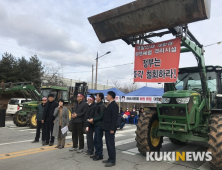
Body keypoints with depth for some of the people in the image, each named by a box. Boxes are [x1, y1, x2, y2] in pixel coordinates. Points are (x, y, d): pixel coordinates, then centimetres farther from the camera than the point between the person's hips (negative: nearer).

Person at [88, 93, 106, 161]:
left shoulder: (102, 106, -14)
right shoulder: (97, 105, 14)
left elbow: (101, 116, -18)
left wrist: (93, 120, -13)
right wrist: (93, 120, 5)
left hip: (99, 125, -9)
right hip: (96, 125, 9)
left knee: (99, 140, 0)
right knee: (95, 140, 15)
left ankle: (100, 155, 11)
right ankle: (97, 153, 27)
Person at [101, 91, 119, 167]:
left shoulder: (114, 105, -15)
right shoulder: (110, 104, 15)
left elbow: (114, 118, -20)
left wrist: (112, 129, -21)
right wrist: (105, 126, 14)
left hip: (110, 129, -9)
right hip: (107, 128, 9)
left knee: (111, 144, -1)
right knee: (108, 144, 15)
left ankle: (112, 161, 8)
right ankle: (110, 158, 26)